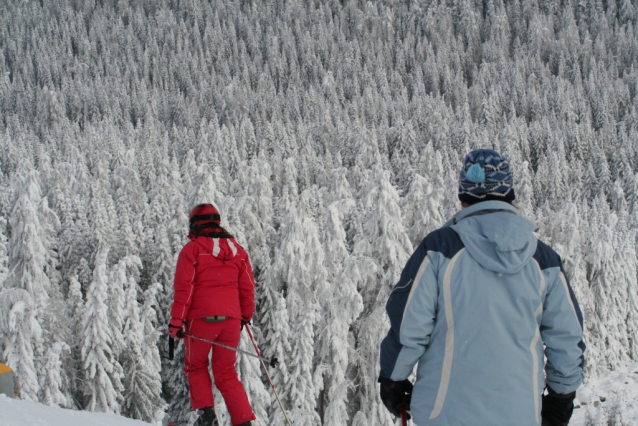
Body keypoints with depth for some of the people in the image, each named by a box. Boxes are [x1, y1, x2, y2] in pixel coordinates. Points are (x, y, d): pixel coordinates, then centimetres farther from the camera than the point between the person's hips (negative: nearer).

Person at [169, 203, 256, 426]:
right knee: (226, 374, 11)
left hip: (201, 318, -4)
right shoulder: (237, 250, 12)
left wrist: (176, 321, -5)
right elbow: (247, 287, 13)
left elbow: (184, 289, -8)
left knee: (196, 366, 18)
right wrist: (246, 316, 25)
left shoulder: (192, 249, -2)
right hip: (231, 319, 4)